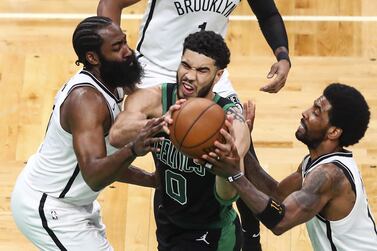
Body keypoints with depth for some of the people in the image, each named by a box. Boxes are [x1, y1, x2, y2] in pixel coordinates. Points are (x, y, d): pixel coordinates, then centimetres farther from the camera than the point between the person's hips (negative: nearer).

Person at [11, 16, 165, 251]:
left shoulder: (109, 87, 1)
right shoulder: (86, 99, -28)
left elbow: (106, 161, 11)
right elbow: (94, 176, -40)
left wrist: (153, 180, 3)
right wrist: (133, 150, -55)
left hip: (71, 202, 10)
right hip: (45, 206, -10)